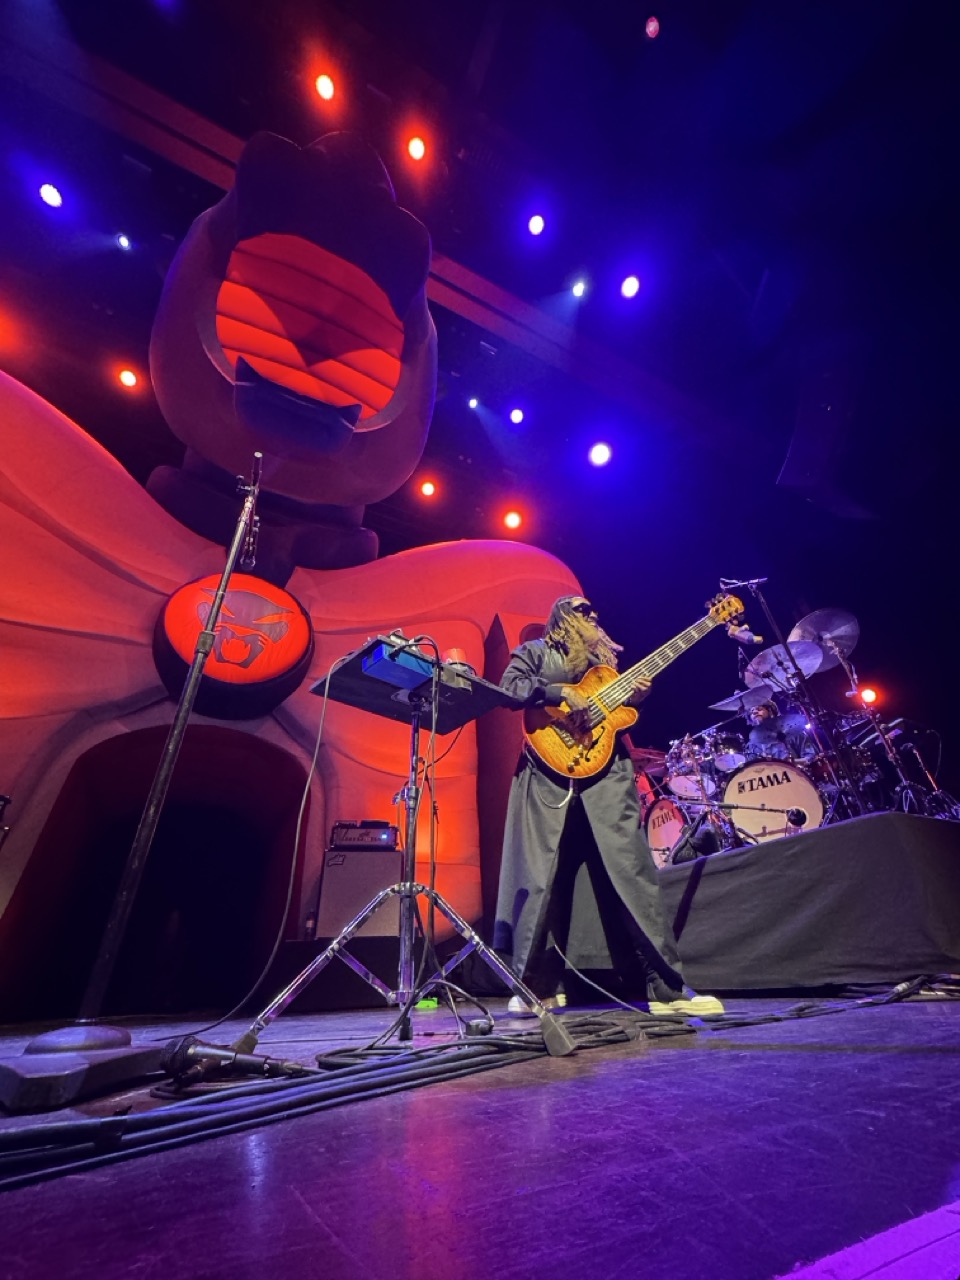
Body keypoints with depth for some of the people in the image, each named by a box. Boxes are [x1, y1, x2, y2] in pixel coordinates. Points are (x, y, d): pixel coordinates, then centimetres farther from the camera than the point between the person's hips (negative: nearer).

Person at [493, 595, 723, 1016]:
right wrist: (561, 692, -16)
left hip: (606, 772, 4)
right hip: (551, 770, -3)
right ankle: (541, 987, 18)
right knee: (542, 879, 2)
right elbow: (509, 686, -8)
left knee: (632, 873, -1)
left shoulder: (605, 657, 25)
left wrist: (634, 696, 5)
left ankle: (667, 987, 8)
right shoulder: (534, 652, 11)